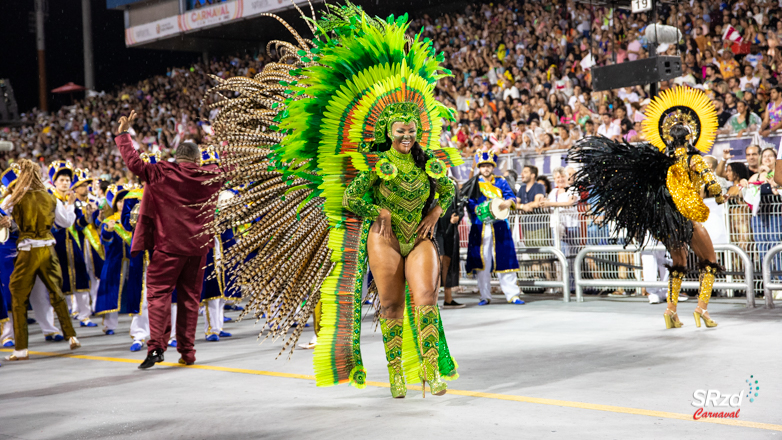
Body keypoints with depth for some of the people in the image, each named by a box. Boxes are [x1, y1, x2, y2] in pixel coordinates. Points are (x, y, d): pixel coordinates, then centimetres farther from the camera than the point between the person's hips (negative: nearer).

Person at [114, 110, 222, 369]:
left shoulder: (161, 173, -7)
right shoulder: (209, 175, 3)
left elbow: (134, 163, -10)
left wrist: (123, 134, 1)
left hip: (169, 245, -3)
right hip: (198, 246, 3)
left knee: (158, 293, 0)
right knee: (190, 298, 11)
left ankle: (157, 345, -15)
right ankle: (187, 352, 13)